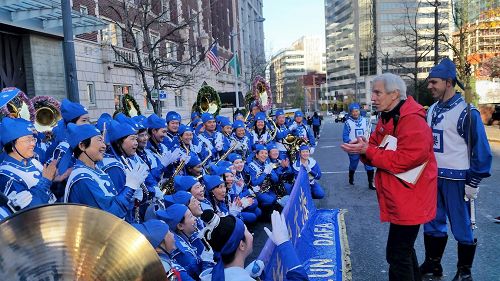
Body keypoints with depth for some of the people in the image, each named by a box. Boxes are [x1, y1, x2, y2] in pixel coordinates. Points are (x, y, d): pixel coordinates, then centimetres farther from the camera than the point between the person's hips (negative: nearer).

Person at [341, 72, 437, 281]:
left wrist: (367, 151, -24)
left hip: (409, 199, -10)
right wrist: (363, 147, -11)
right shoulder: (386, 118, 11)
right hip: (398, 198, 10)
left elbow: (406, 159, -28)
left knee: (397, 254, -3)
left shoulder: (412, 121, -20)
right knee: (404, 248, 24)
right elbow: (378, 150, 12)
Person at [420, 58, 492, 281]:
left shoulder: (466, 112, -14)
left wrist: (473, 182, -12)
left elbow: (481, 150, -12)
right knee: (432, 223, 15)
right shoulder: (432, 110, 7)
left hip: (456, 179, -6)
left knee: (461, 227, 6)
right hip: (432, 177, 7)